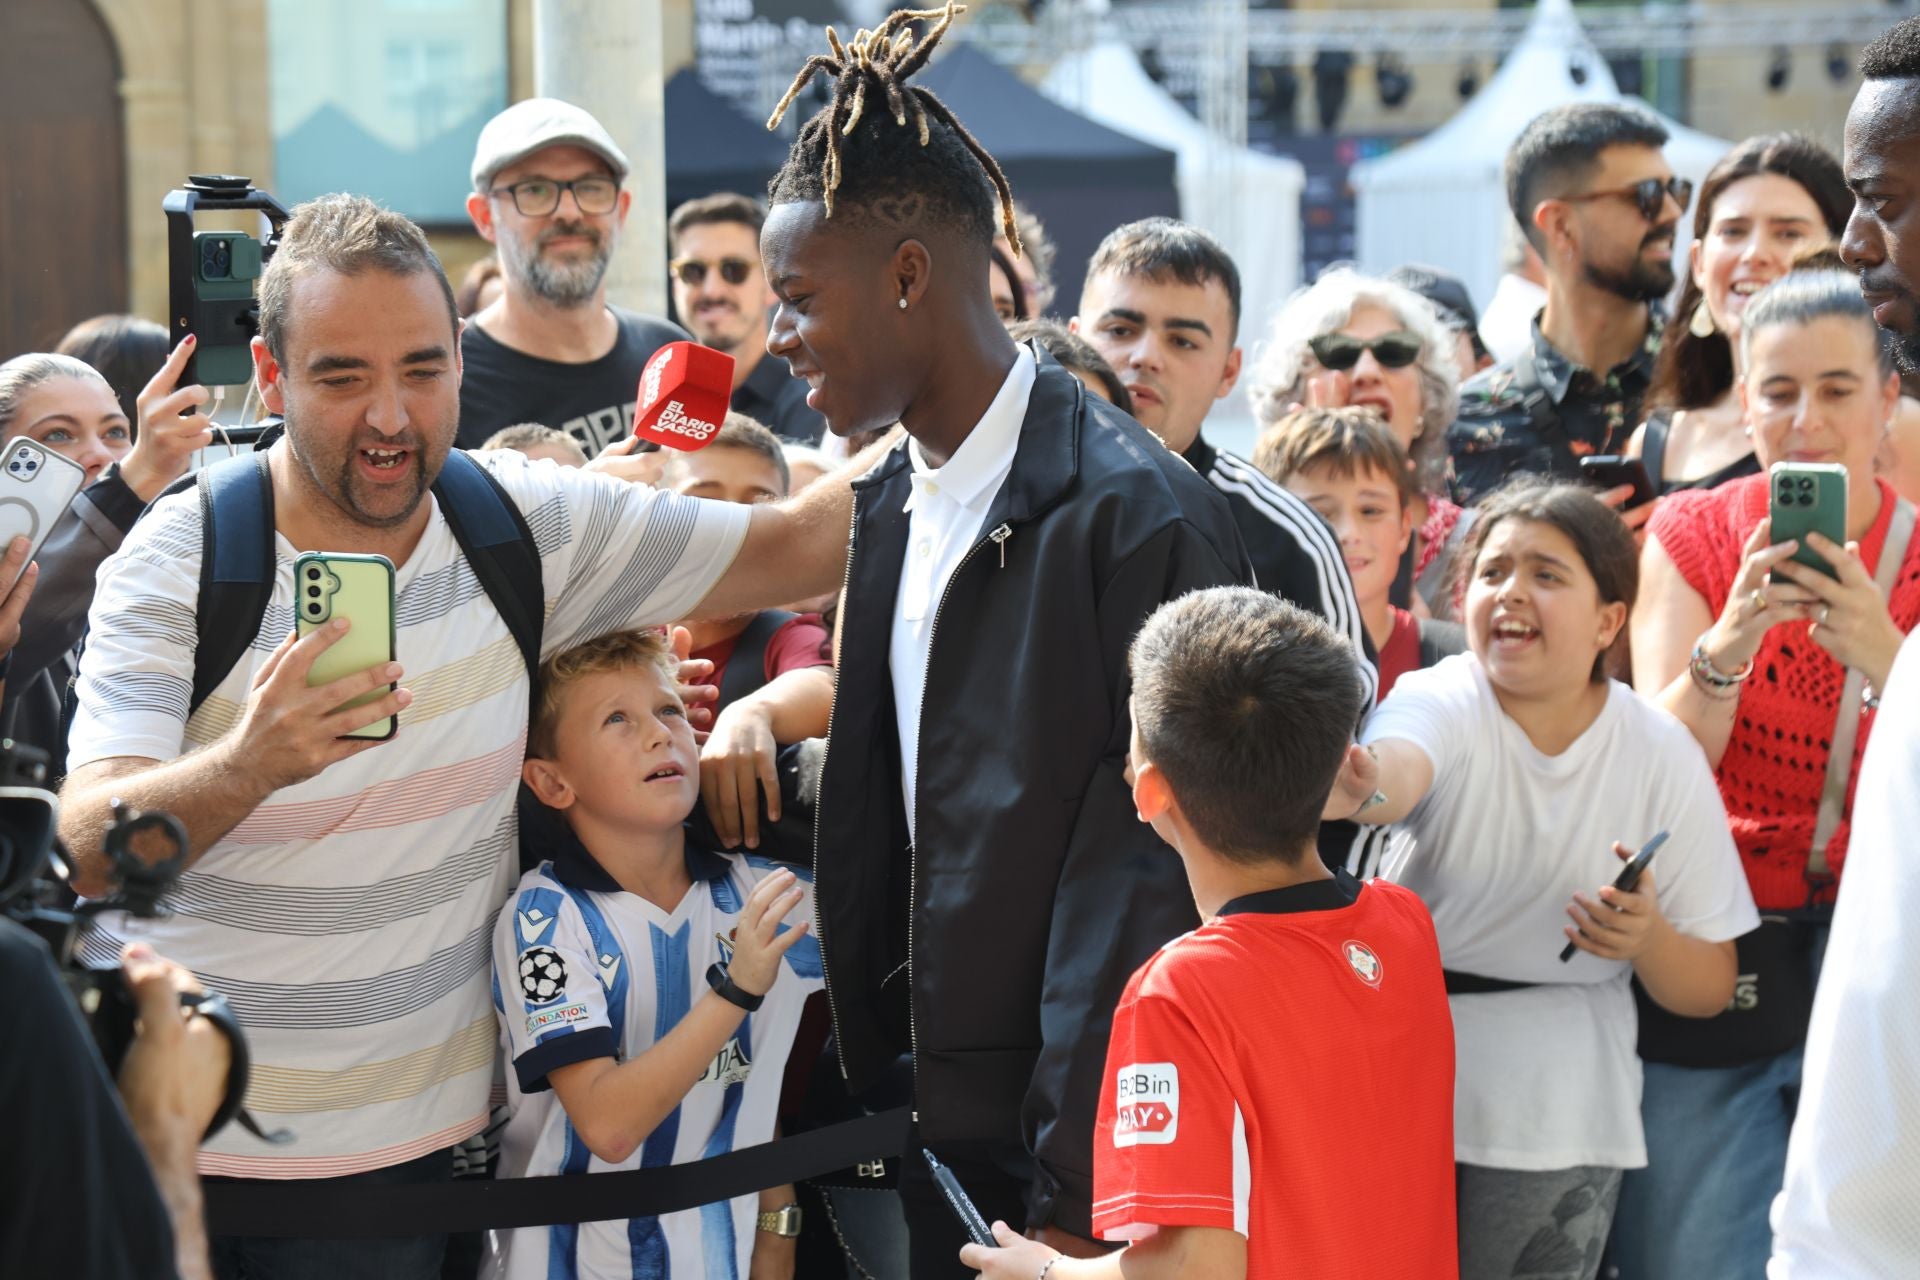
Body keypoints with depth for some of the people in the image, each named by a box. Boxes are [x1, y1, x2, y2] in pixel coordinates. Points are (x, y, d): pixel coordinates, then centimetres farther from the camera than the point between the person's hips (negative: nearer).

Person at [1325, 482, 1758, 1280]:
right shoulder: (1442, 703, -8)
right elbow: (1397, 773, -36)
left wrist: (1649, 941, -20)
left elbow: (1710, 990, 3)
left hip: (1561, 1131, 1)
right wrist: (1358, 784, -60)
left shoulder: (1663, 756, -2)